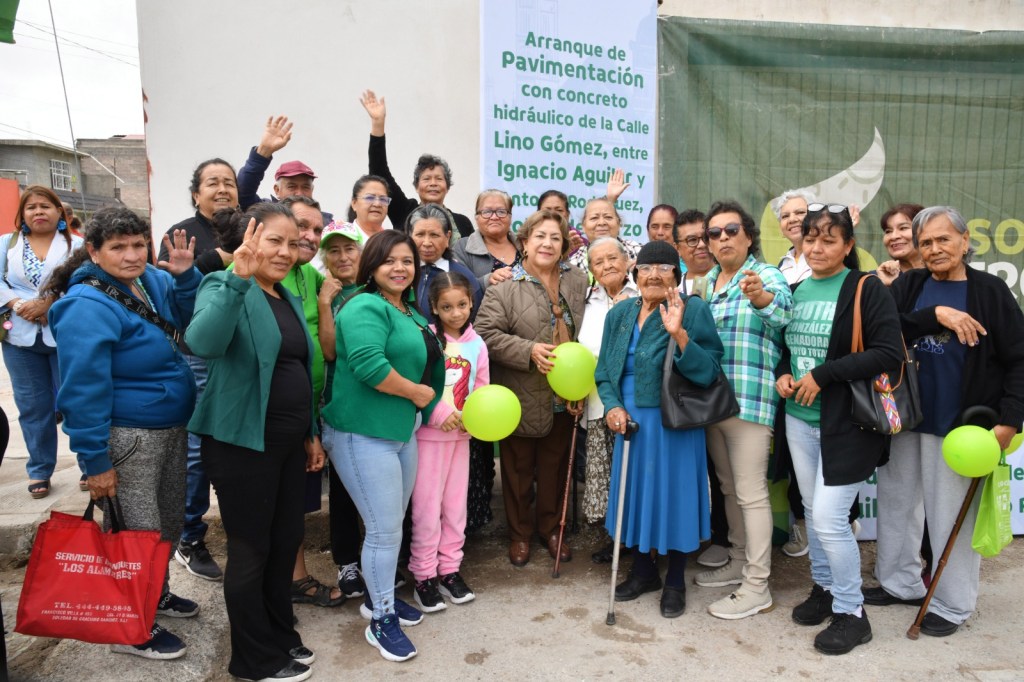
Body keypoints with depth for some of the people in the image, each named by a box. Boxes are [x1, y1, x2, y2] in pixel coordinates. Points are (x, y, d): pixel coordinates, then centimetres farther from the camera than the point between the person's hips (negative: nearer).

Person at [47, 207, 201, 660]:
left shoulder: (152, 280, 3)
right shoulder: (88, 306, -21)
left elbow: (190, 317, 16)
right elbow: (83, 390, -21)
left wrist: (185, 275, -4)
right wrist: (94, 461, -20)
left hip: (171, 427, 8)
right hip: (128, 437, -8)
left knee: (169, 522, 21)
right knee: (138, 534, 5)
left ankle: (155, 592, 43)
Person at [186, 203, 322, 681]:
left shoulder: (289, 300, 11)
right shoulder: (225, 287, -12)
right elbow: (202, 344, -35)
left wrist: (311, 434, 17)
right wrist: (239, 278, -43)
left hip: (288, 442, 7)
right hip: (242, 443, -7)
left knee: (286, 541, 16)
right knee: (251, 550, 6)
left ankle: (281, 636, 35)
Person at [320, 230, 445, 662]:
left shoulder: (408, 311, 13)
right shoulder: (366, 308, -16)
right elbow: (369, 365, -30)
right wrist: (416, 392, -18)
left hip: (401, 430, 9)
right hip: (364, 433, -9)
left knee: (392, 524, 20)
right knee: (384, 529, -1)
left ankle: (379, 596, 39)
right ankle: (381, 620, 17)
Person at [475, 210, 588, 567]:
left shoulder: (578, 281, 4)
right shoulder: (504, 286, -10)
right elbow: (486, 333, -16)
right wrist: (529, 351, -22)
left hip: (564, 396, 4)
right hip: (521, 397, -3)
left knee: (554, 464, 17)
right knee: (519, 467, 11)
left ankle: (550, 527, 36)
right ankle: (519, 533, 29)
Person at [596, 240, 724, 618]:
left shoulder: (693, 310, -9)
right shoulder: (620, 314, 6)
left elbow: (707, 372, -18)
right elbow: (605, 370, 10)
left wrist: (679, 333, -30)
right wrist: (613, 406, -6)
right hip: (630, 421, 5)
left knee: (672, 494, 5)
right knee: (634, 492, 14)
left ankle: (675, 582, 26)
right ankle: (643, 571, 35)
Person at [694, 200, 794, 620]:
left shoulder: (766, 276, -7)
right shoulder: (708, 282, 13)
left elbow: (783, 308, -29)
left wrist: (761, 297, -49)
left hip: (749, 398, -7)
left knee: (750, 491, -3)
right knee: (728, 486, 17)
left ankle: (757, 587, 8)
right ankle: (740, 562, 32)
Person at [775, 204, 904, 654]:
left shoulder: (867, 289, -10)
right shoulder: (797, 290, 9)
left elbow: (889, 353, -18)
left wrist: (823, 375, -20)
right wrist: (781, 374, -3)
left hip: (846, 422, -6)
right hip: (799, 419, 6)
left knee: (830, 517, -6)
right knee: (812, 511, 16)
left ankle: (851, 612, 14)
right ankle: (823, 587, 36)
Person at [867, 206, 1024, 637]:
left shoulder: (989, 291, -4)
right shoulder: (908, 285, 4)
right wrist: (935, 315, -23)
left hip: (956, 423, -4)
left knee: (951, 516, 5)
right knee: (896, 504, 14)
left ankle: (953, 605, 23)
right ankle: (900, 583, 33)